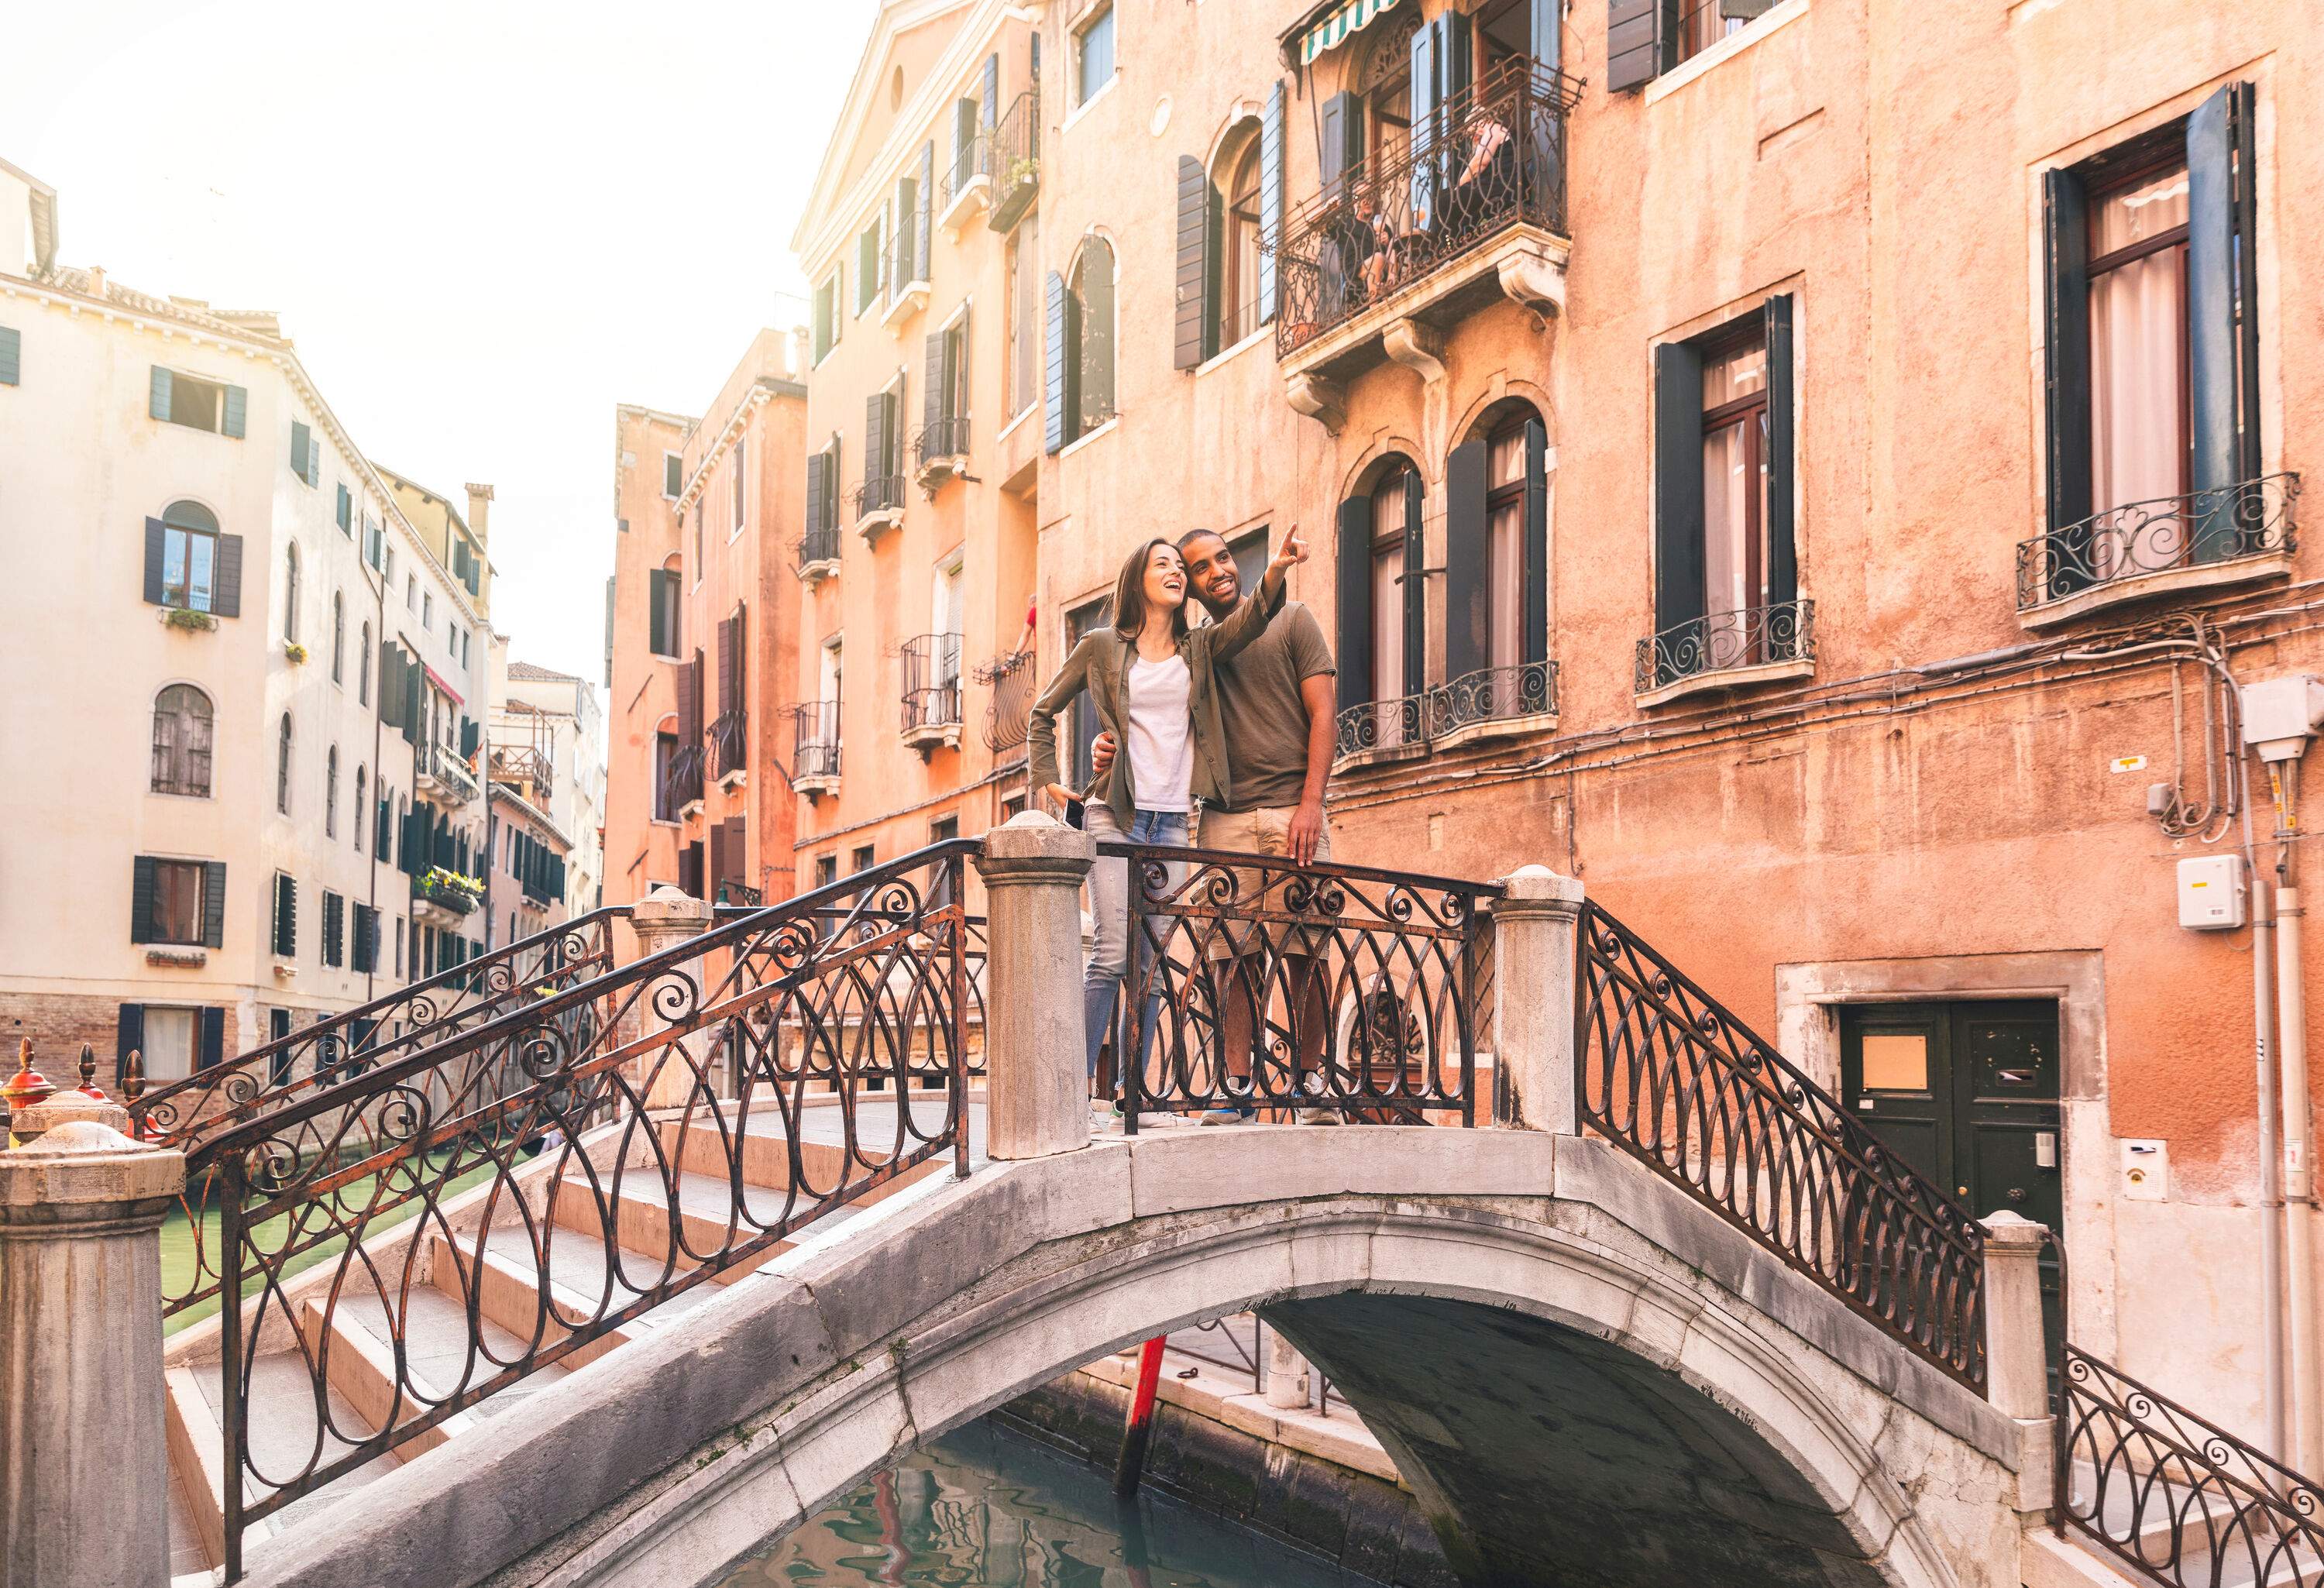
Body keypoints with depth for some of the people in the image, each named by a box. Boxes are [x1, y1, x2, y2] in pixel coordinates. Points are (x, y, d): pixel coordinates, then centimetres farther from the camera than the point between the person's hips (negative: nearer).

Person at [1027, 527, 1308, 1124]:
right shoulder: (1101, 648, 6)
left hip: (1171, 823, 4)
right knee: (1114, 953, -13)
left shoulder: (1200, 648, 13)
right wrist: (1048, 780, 6)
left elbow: (1248, 621, -8)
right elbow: (1042, 714, 16)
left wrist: (1276, 571, -26)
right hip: (1114, 818, -4)